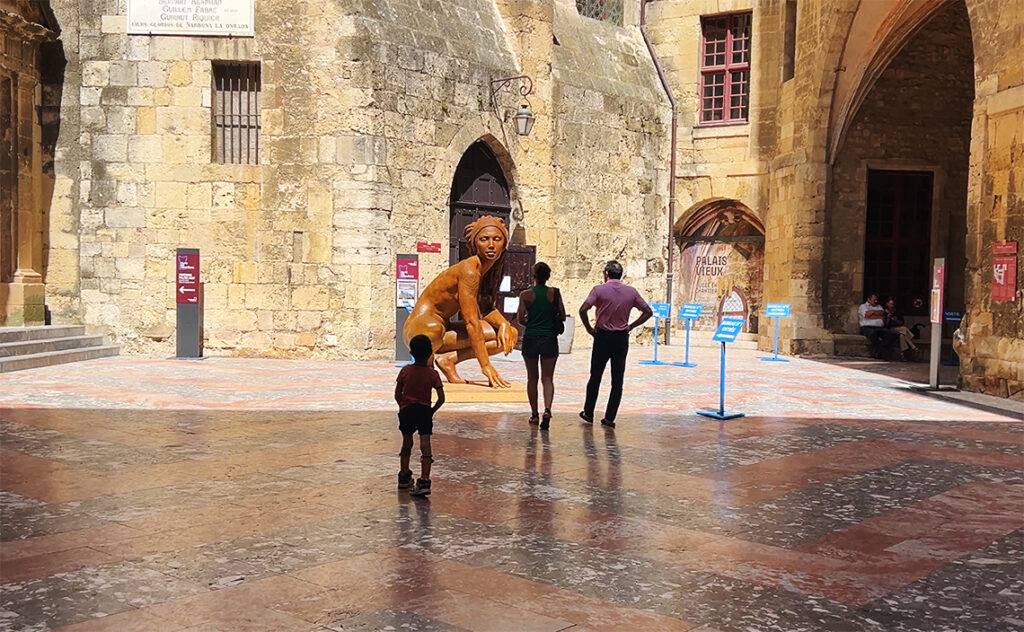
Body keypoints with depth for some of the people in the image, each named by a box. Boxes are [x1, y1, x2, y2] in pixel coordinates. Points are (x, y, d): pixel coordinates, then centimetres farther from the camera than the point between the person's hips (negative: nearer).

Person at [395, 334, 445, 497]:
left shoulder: (405, 371, -4)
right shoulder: (433, 374, -6)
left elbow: (397, 395, 0)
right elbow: (441, 399, -7)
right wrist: (431, 411, 8)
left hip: (406, 410, 1)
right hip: (424, 411, -1)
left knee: (407, 443, 17)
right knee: (425, 445, -5)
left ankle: (404, 477, 30)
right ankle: (424, 481, -16)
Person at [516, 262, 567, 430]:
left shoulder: (526, 295, -5)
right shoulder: (555, 293, -2)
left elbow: (520, 318, -9)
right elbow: (562, 316, -1)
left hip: (530, 338, 0)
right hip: (549, 339, 0)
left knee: (532, 378, 13)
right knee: (547, 378, 2)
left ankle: (534, 415, 19)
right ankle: (547, 409, -21)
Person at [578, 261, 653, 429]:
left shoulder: (599, 290, -8)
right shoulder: (631, 292, 3)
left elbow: (583, 309, -19)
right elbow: (647, 312, 6)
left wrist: (589, 328, -6)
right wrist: (630, 326, 7)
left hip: (602, 336, -2)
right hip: (622, 339, 2)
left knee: (595, 377, 11)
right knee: (617, 380, 6)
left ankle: (588, 413, 19)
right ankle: (609, 418, 6)